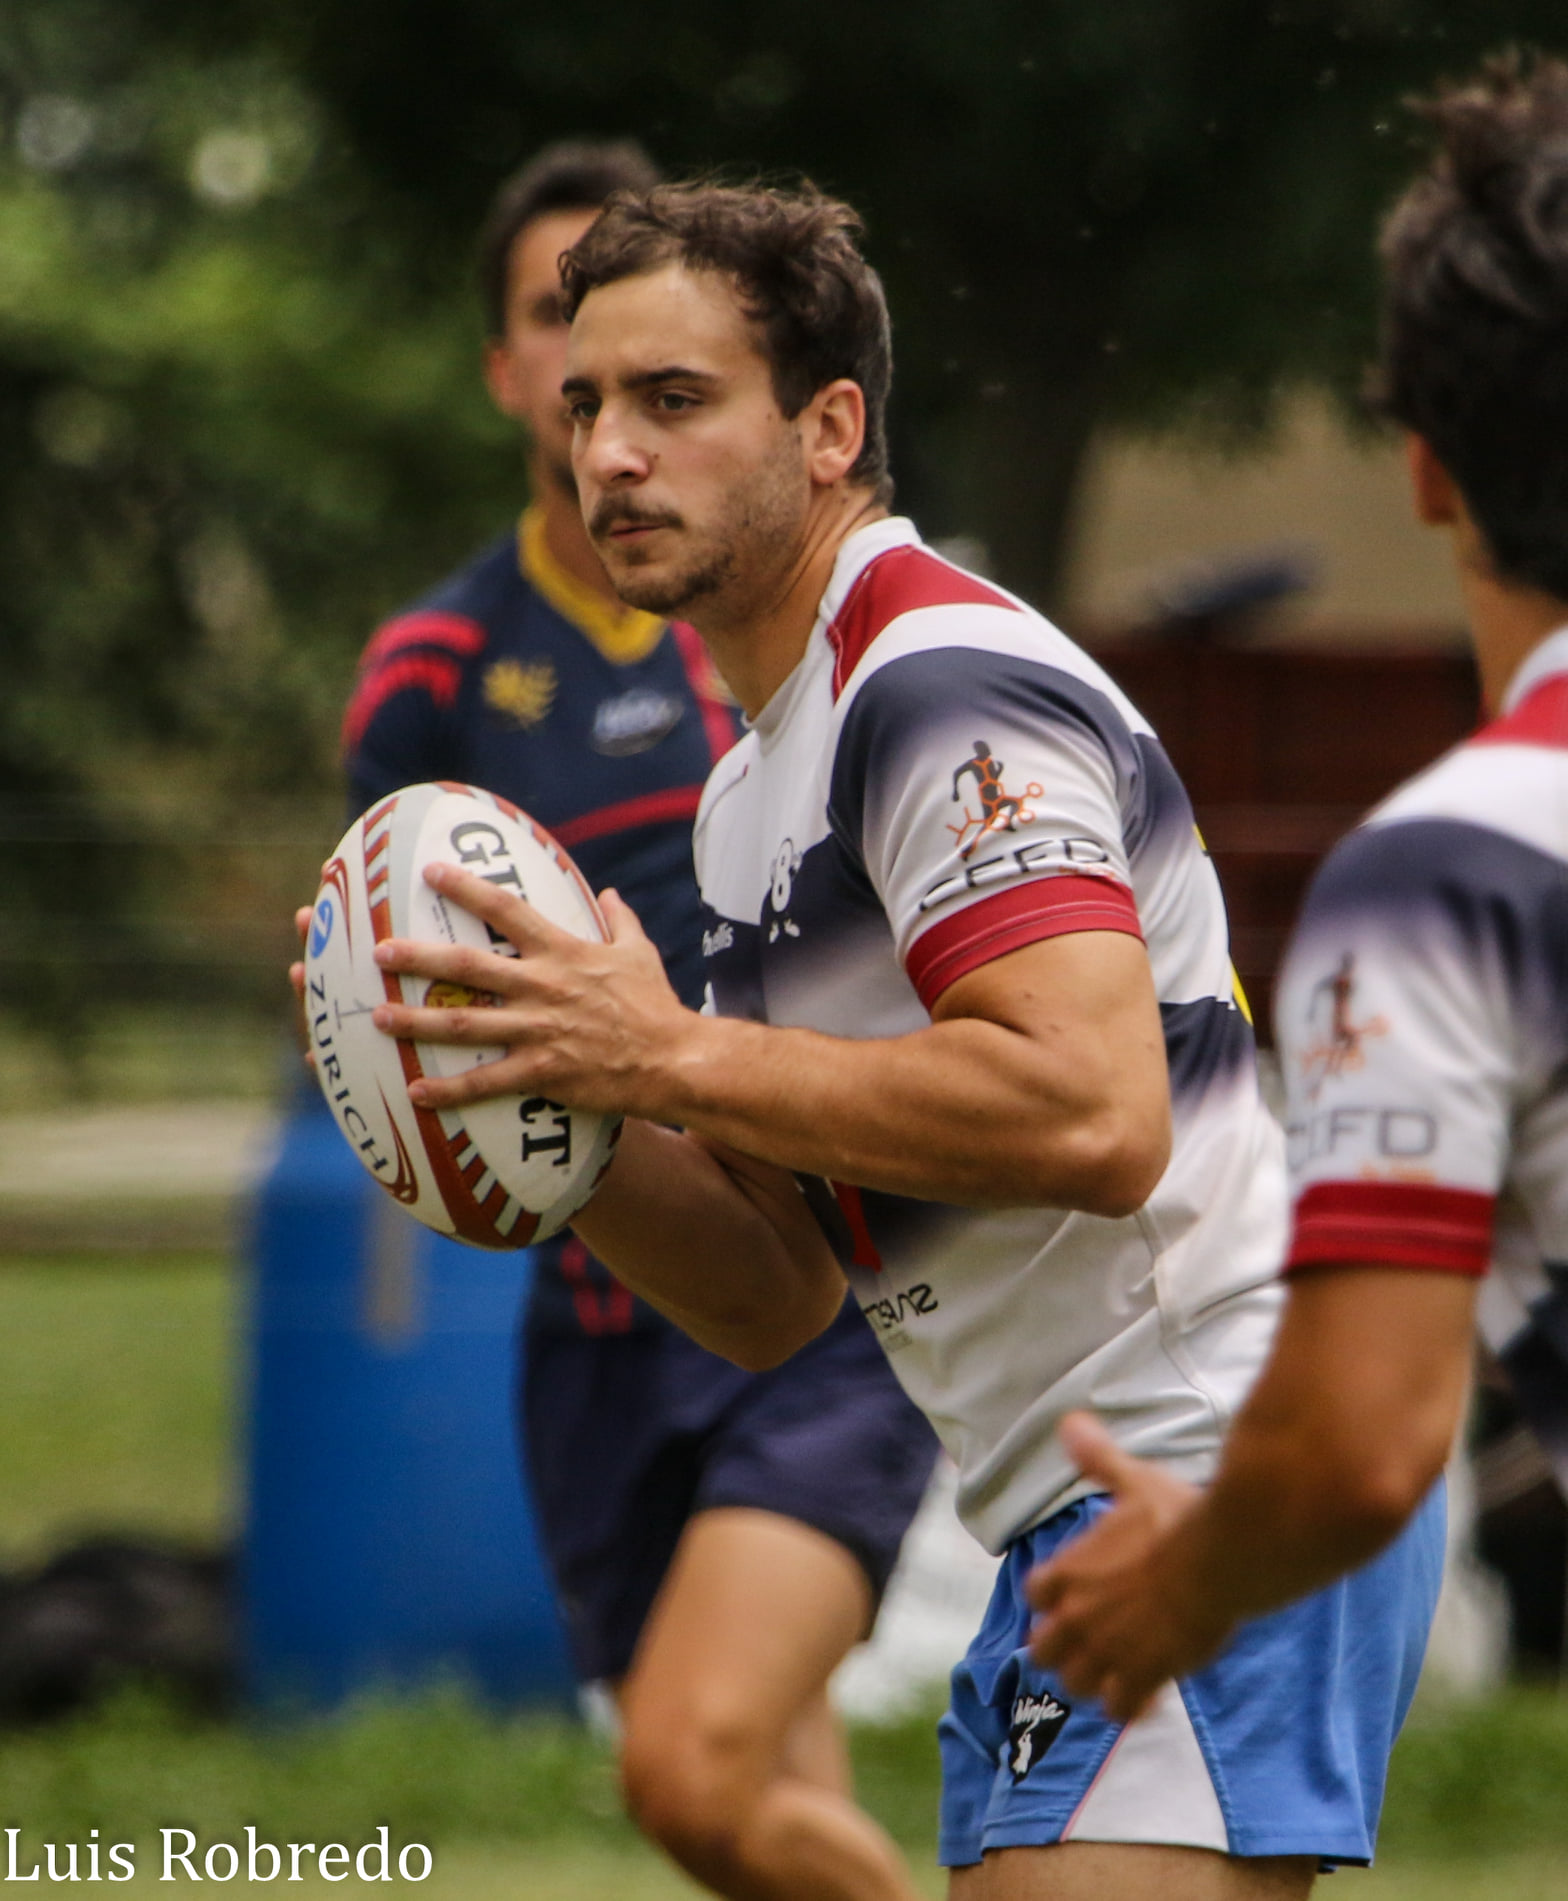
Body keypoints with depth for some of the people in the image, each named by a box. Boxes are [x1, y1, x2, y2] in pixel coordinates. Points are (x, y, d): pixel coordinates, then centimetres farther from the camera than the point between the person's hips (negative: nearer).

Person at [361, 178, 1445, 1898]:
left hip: (1218, 1466, -11)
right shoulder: (752, 790, 20)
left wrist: (674, 1059, -20)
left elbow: (1093, 1113, -26)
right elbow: (782, 1293, 20)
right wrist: (557, 1115, 2)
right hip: (1069, 1520, 11)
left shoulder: (944, 687, -12)